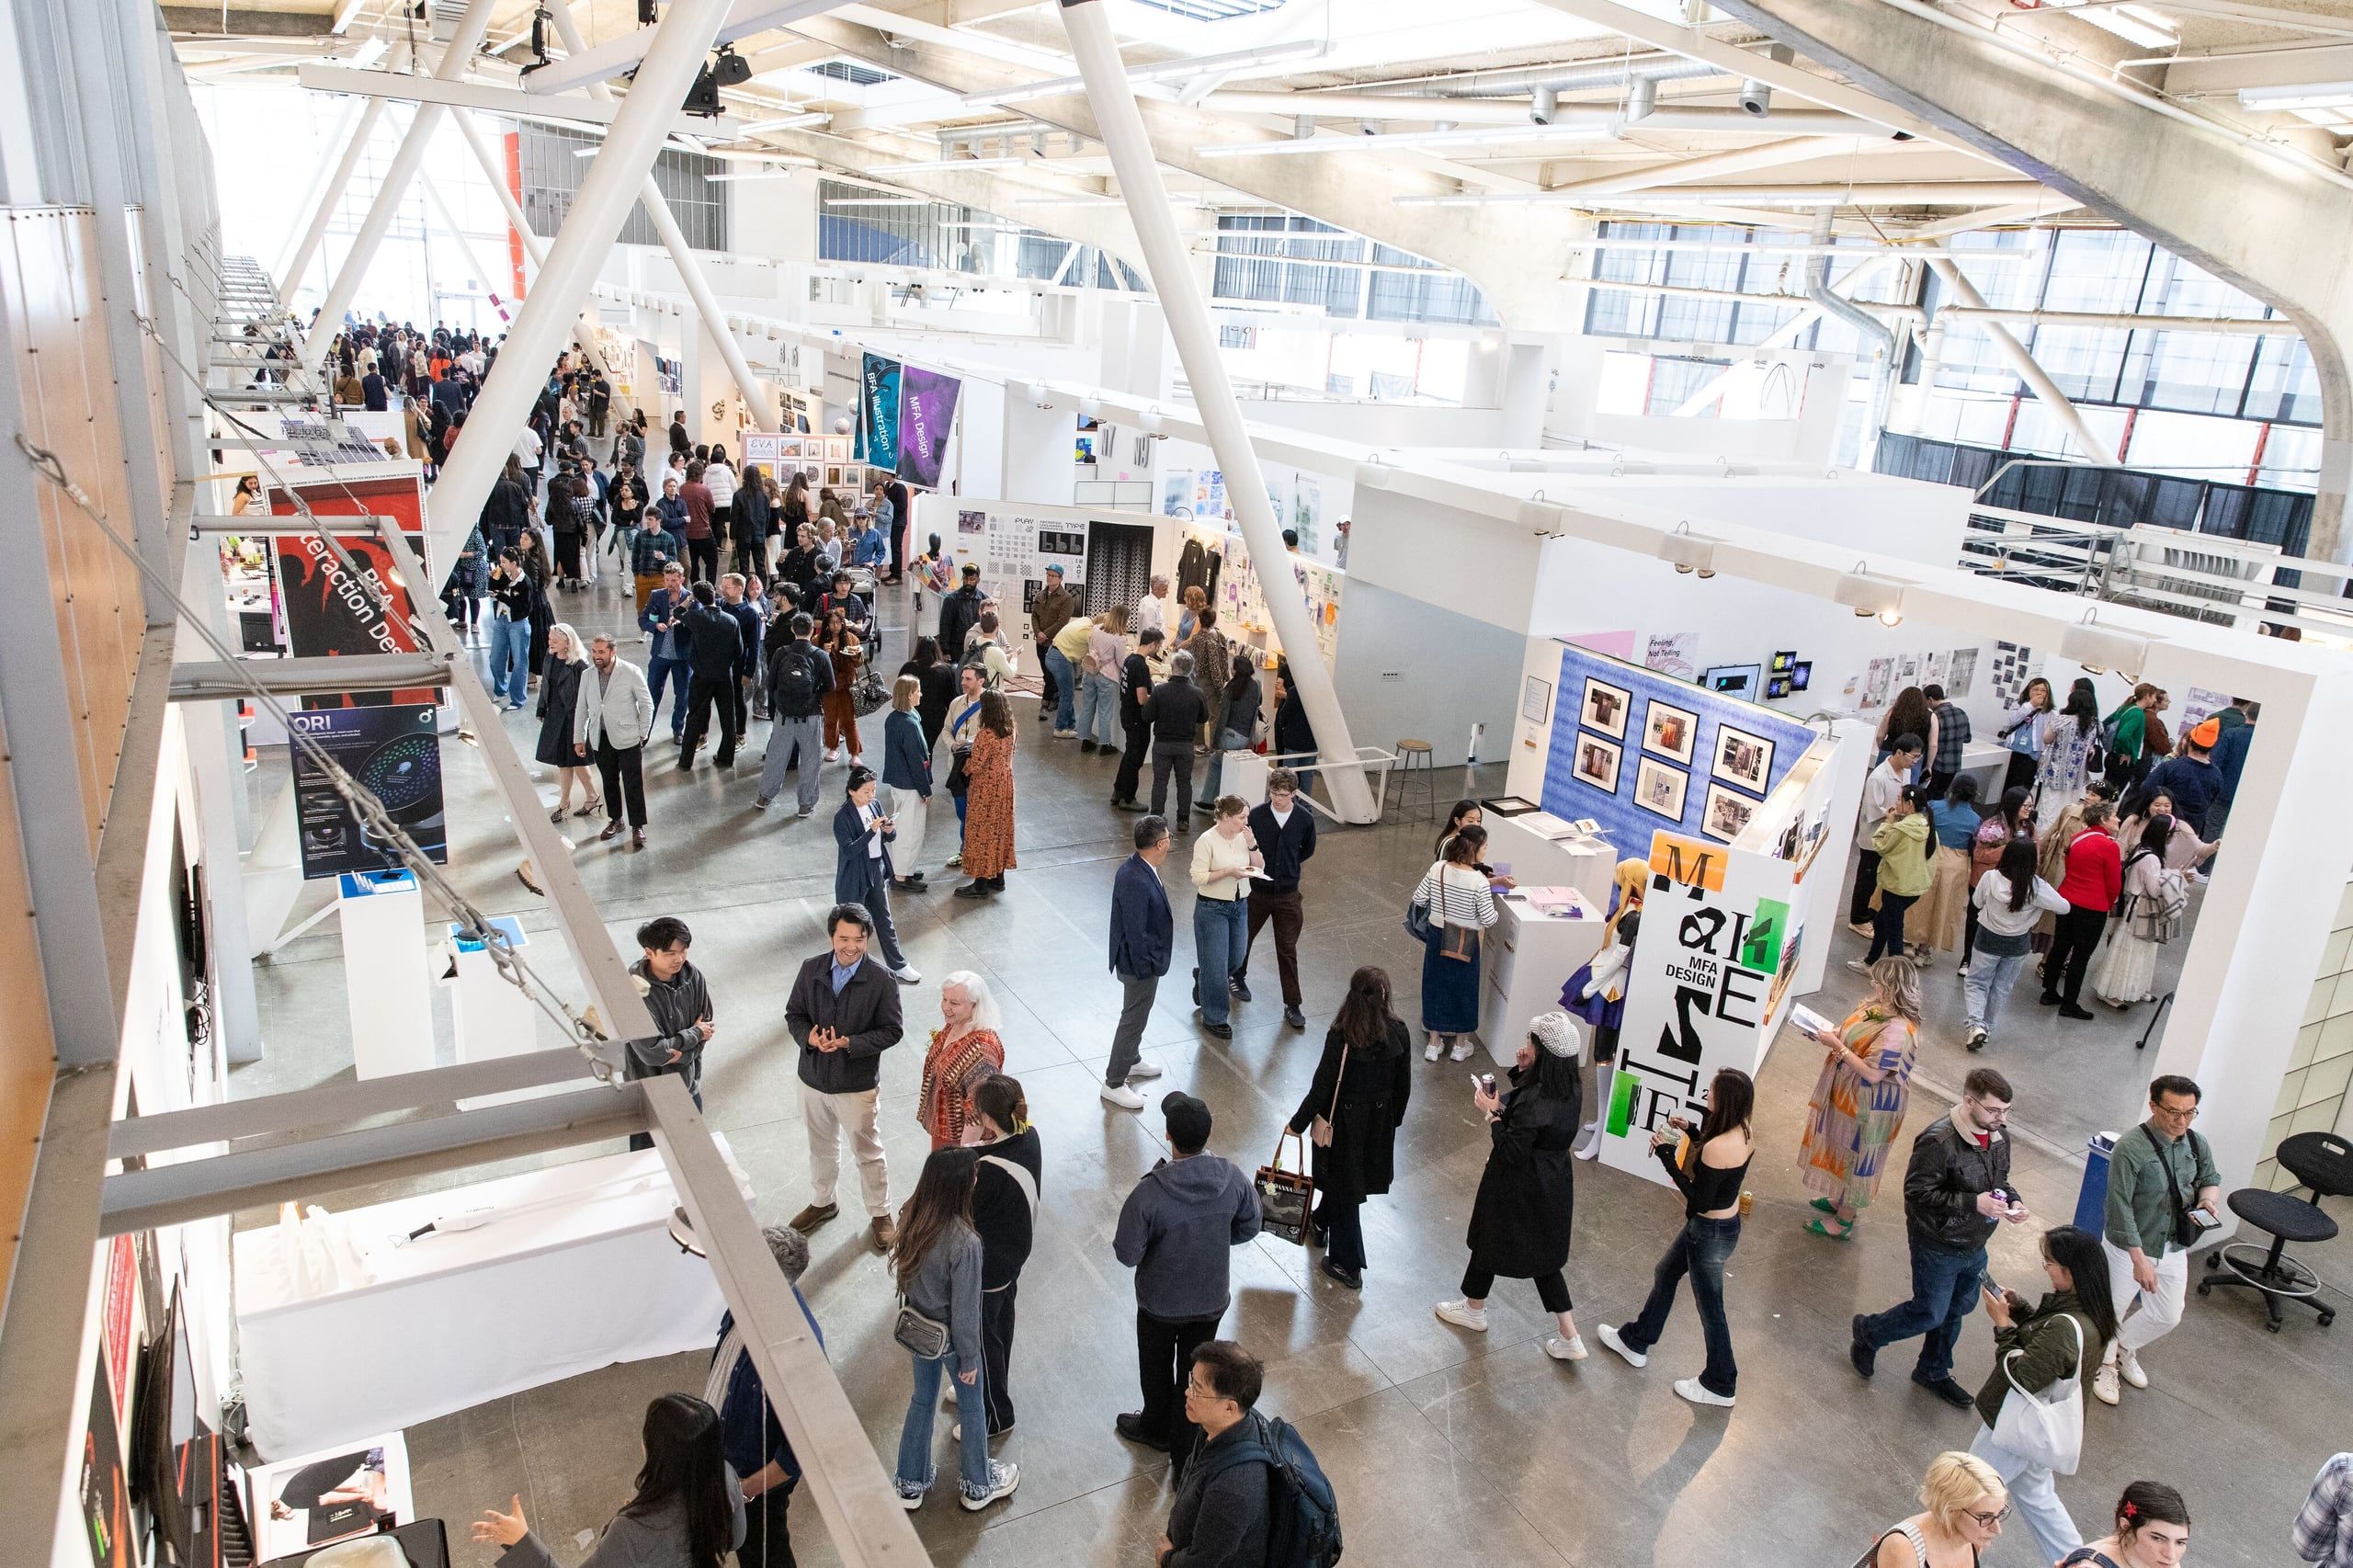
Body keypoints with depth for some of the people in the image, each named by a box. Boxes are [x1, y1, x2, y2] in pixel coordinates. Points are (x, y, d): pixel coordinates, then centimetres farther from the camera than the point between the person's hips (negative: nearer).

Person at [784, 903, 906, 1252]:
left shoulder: (881, 981, -19)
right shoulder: (811, 970, -9)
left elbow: (891, 1031, -13)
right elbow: (794, 1014, 1)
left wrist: (848, 1043, -26)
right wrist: (809, 1037, -21)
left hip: (857, 1083, -4)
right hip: (814, 1078, 4)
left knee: (867, 1151, 13)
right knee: (821, 1146, 24)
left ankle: (881, 1214, 33)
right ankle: (822, 1202, 48)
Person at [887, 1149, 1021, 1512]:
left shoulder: (911, 1219, -16)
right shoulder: (964, 1242, -36)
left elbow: (904, 1276, 0)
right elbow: (965, 1310, -25)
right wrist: (970, 1358, -10)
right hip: (951, 1337, -6)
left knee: (922, 1400, 27)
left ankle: (911, 1485, 44)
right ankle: (977, 1485, 42)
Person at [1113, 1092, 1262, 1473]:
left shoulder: (1150, 1192, -32)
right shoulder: (1232, 1178, -20)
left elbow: (1127, 1254, -21)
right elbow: (1248, 1227, -2)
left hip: (1160, 1302, -2)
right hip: (1211, 1300, 3)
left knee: (1156, 1369, 26)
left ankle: (1156, 1429, 52)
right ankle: (1186, 1460, 35)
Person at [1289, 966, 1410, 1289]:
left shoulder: (1341, 1036, -26)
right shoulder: (1398, 1032, -14)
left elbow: (1321, 1087, -19)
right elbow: (1403, 1086, -2)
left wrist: (1298, 1123, -6)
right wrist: (1393, 1118, 16)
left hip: (1343, 1123, -5)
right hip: (1380, 1123, 5)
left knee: (1343, 1187, 13)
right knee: (1340, 1178, 29)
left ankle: (1348, 1265, 22)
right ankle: (1322, 1222, 55)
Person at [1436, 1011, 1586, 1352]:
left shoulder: (1534, 1100, -32)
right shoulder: (1571, 1087, -7)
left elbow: (1511, 1151, -26)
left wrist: (1491, 1113, -15)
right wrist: (1524, 1070, -6)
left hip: (1519, 1187, -7)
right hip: (1554, 1182, 7)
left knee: (1489, 1238, 18)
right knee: (1542, 1254, 20)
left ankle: (1474, 1310, 42)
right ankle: (1570, 1338, 22)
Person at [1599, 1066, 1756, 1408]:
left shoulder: (1718, 1147, -33)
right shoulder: (1743, 1134, -7)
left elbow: (1699, 1202, -27)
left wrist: (1667, 1156, -26)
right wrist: (1693, 1133, 2)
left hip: (1710, 1233, -9)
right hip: (1728, 1223, 9)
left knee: (1710, 1308, 12)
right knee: (1665, 1275, 26)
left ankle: (1720, 1386, 33)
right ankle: (1635, 1342, 44)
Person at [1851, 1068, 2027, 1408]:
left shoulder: (1998, 1137, -3)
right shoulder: (1939, 1141, -29)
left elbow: (1999, 1180, 13)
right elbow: (1917, 1192, -26)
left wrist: (2013, 1202, -8)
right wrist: (1973, 1203, -31)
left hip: (1974, 1248, 8)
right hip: (1938, 1248, -7)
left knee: (1956, 1311, 21)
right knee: (1930, 1314, 5)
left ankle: (1933, 1371, 43)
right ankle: (1868, 1332, 31)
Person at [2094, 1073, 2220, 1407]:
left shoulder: (2197, 1144, -8)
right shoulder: (2130, 1148, -28)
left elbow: (2210, 1180, 11)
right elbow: (2120, 1208, -27)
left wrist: (2208, 1200, -13)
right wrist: (2139, 1260, -27)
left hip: (2173, 1248, 6)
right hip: (2127, 1247, -6)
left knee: (2167, 1316, 20)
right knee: (2111, 1312, 12)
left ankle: (2124, 1348, 48)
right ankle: (2105, 1363, 40)